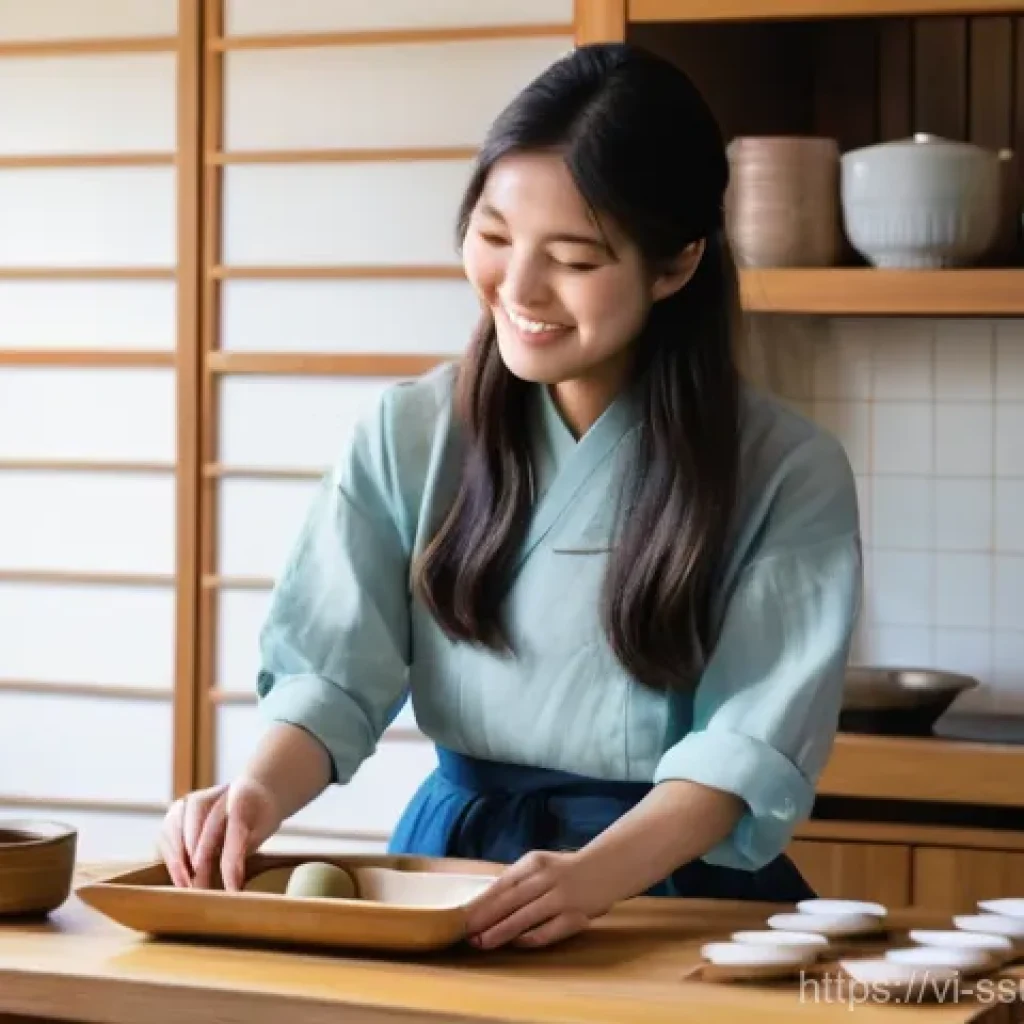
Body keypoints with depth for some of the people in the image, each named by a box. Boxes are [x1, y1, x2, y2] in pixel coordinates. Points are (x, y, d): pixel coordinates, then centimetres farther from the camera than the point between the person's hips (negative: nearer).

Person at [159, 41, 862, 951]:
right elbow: (338, 671, 2)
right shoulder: (411, 435, 5)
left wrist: (598, 874, -26)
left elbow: (754, 737, -10)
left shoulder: (788, 474, -4)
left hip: (674, 882, 0)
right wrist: (264, 792, -19)